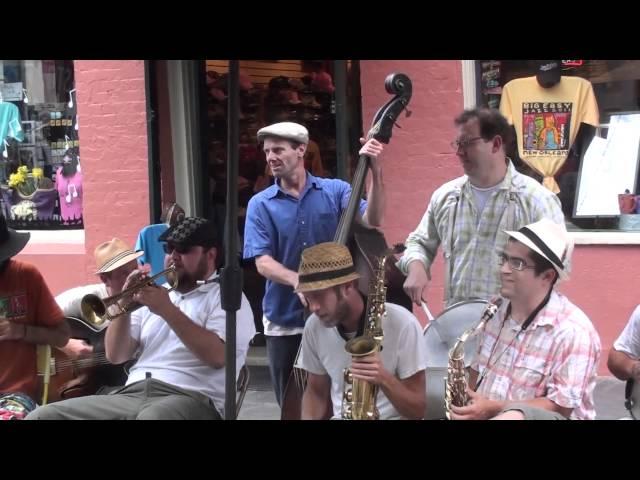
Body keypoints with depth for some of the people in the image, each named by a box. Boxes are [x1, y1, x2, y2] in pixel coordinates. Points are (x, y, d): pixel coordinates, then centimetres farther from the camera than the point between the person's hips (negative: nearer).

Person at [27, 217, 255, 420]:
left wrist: (168, 311, -10)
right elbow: (116, 355, 18)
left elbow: (217, 355, -10)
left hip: (190, 398, -6)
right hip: (131, 394, 6)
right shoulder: (156, 294, 25)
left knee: (153, 417, -43)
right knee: (42, 416, -13)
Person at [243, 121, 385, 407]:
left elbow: (371, 223, -14)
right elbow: (263, 262, -10)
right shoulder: (261, 204, -2)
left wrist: (375, 173, -26)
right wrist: (297, 281, -29)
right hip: (284, 321, 1)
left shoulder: (336, 191, -1)